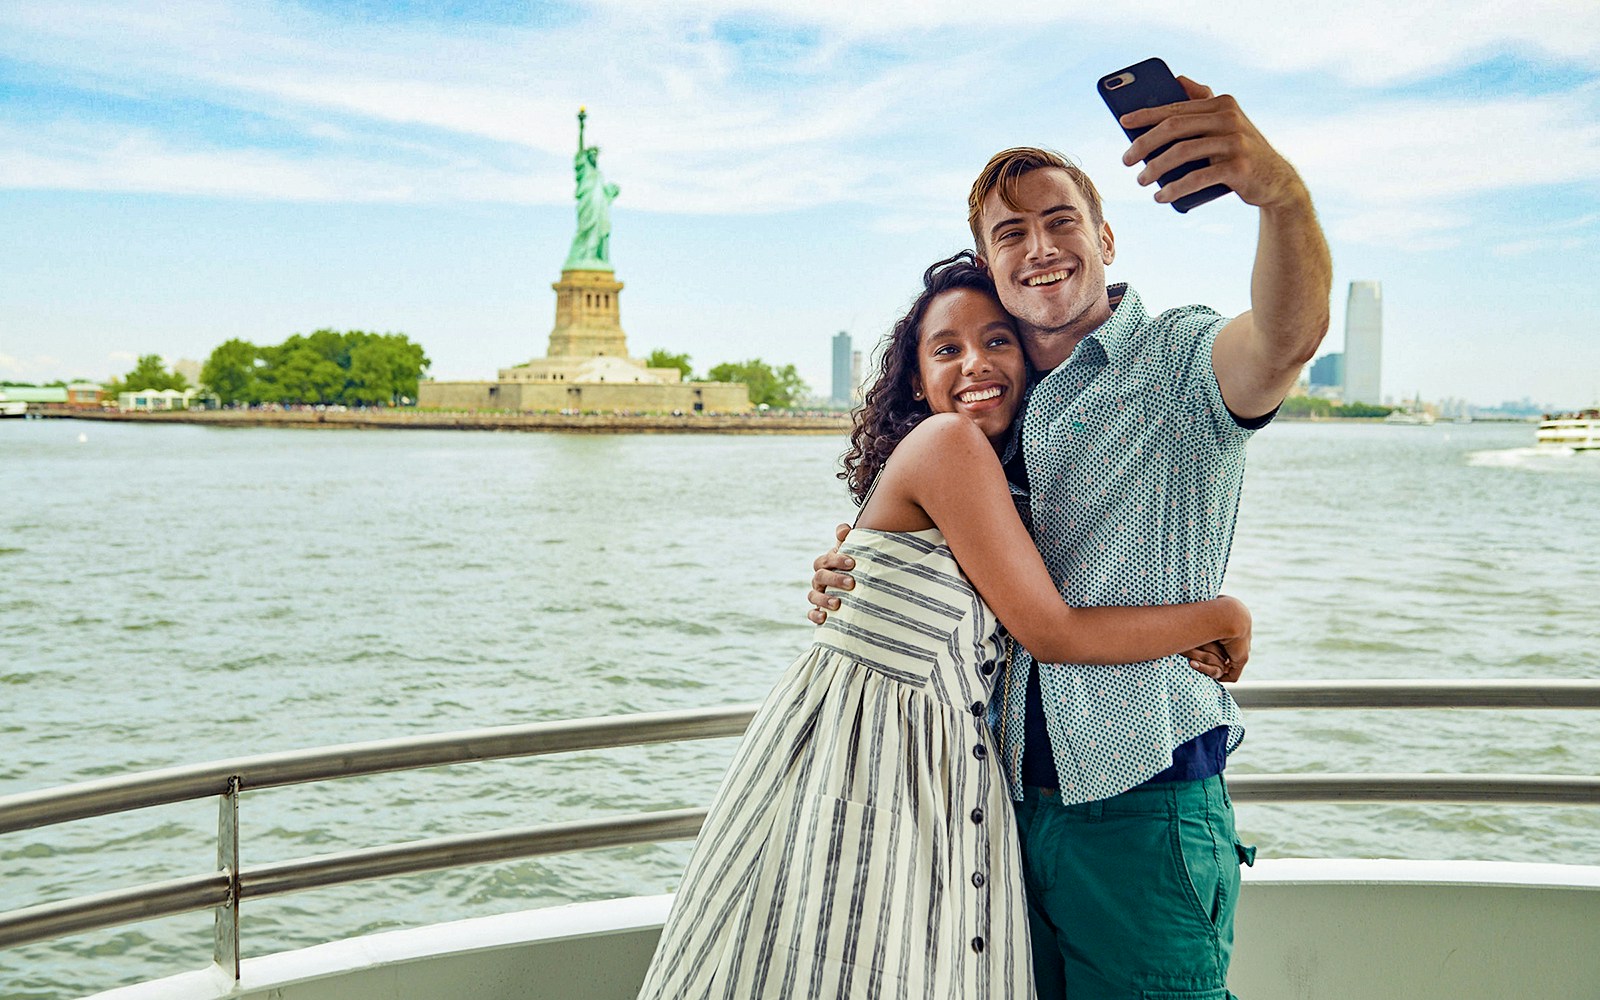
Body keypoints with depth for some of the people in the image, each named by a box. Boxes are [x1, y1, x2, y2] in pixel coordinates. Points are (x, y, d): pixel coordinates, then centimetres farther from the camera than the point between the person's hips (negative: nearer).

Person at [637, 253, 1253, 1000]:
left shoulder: (995, 476, 12)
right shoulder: (947, 442, -15)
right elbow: (1052, 633, -14)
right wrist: (1222, 616, -4)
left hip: (939, 779, 8)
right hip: (854, 760, -8)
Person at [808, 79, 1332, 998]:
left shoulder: (1178, 363, -7)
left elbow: (1288, 336, -31)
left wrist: (1280, 189, -51)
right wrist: (854, 579, -1)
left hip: (1143, 816, -6)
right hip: (1012, 808, 6)